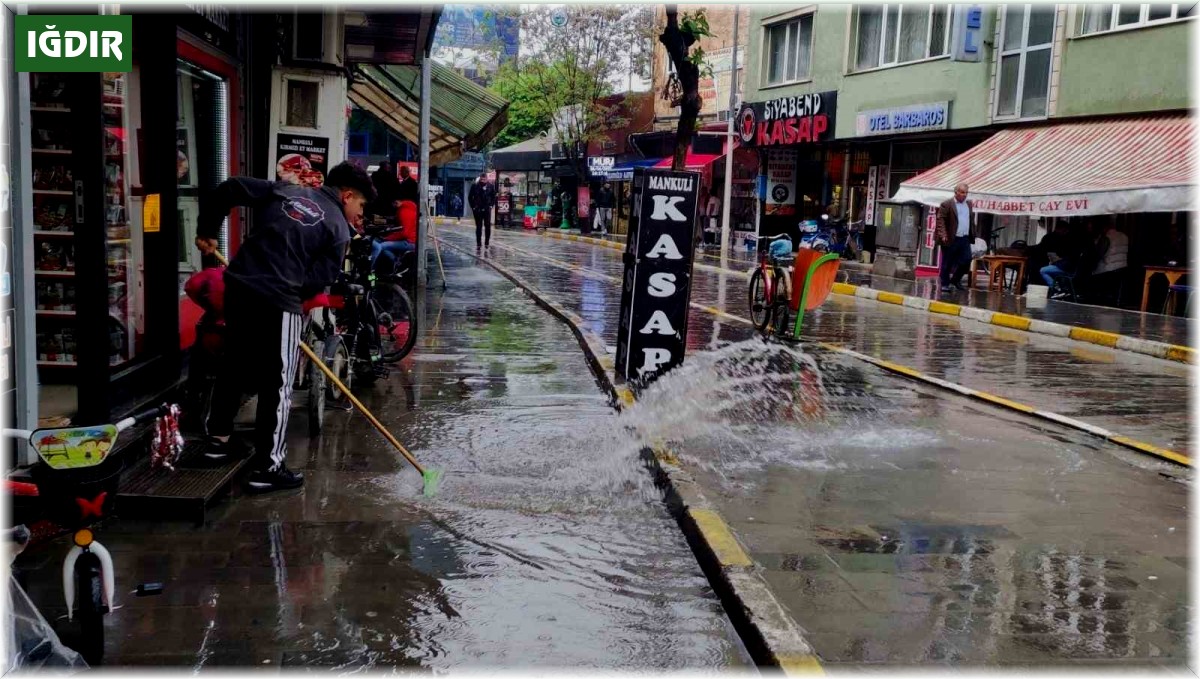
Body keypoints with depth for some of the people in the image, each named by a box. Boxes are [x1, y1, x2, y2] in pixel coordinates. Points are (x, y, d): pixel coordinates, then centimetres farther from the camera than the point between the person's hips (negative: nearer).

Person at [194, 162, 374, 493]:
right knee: (277, 385, 3)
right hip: (278, 302, -6)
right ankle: (267, 469, 7)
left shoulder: (285, 190, 16)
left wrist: (207, 230, 19)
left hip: (239, 288, 6)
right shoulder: (338, 229, 2)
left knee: (234, 364, 24)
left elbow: (229, 188, 11)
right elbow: (319, 280, -5)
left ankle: (218, 439, 37)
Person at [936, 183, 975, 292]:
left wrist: (972, 234, 12)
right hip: (951, 239, -6)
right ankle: (945, 284, 11)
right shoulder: (947, 205, -7)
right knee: (947, 263, 2)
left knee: (966, 260, 1)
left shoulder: (969, 204, 13)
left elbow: (972, 220, 21)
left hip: (965, 239, 6)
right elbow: (940, 220, -11)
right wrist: (943, 235, -20)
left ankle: (956, 279, 21)